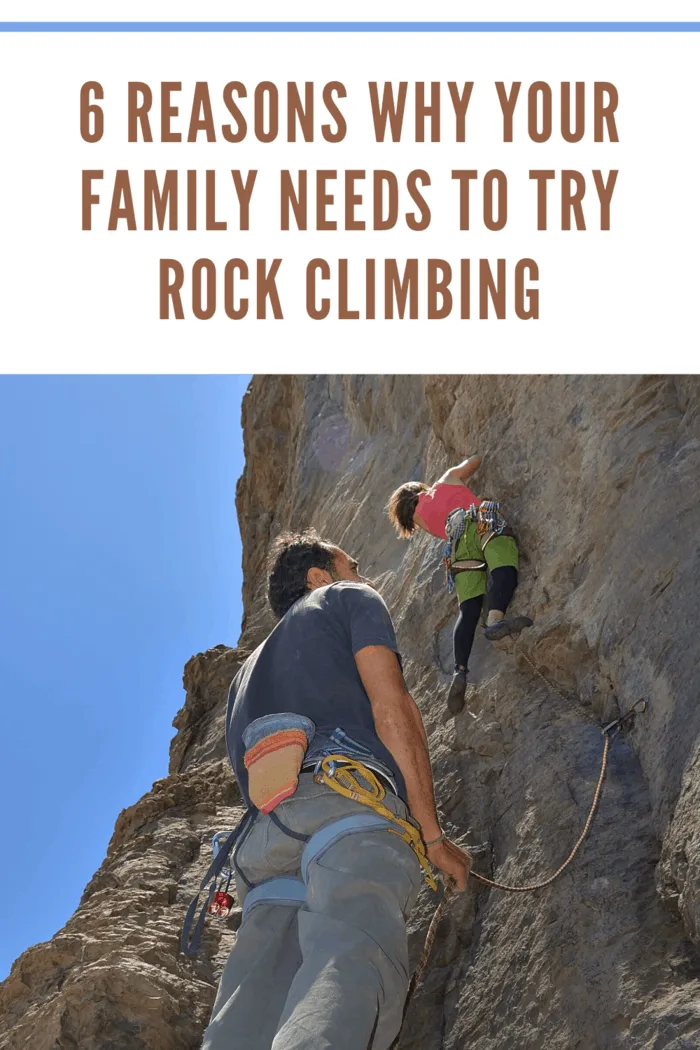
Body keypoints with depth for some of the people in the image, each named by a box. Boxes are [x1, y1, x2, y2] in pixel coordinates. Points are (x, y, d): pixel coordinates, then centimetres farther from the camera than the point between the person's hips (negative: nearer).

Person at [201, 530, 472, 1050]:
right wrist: (433, 836, 6)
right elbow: (391, 708, 7)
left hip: (265, 833, 6)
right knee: (352, 967, -32)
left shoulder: (250, 670, 43)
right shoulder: (348, 599, 24)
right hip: (345, 803, -6)